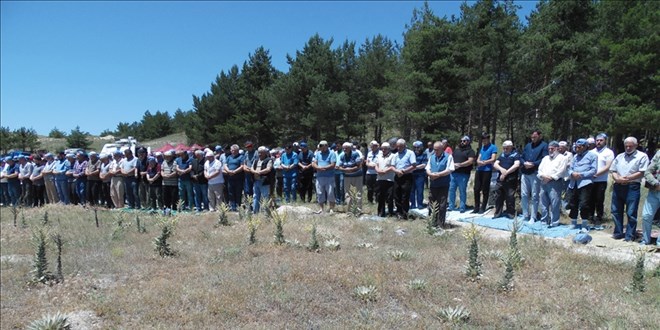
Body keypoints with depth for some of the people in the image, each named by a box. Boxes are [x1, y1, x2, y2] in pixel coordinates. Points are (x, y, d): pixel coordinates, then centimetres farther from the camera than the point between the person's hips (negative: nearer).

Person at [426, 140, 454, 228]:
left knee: (442, 206, 0)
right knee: (431, 205, 8)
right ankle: (432, 223, 18)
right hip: (433, 185, 5)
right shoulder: (432, 157, 13)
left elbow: (449, 170, -13)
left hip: (443, 185, -5)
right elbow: (427, 169, 9)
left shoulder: (448, 157, -4)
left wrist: (438, 175, -18)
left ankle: (440, 225, 7)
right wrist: (431, 174, -13)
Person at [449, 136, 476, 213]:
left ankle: (462, 207, 6)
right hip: (453, 173, 6)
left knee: (462, 191, -1)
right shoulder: (456, 150, 20)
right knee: (451, 190, 7)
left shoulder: (470, 151, 1)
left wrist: (459, 165, -18)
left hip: (463, 174, -6)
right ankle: (451, 206, 15)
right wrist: (452, 164, -3)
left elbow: (470, 161, -12)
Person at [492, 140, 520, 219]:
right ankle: (498, 213, 18)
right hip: (500, 180, 6)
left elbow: (516, 165, -15)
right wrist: (501, 169, -12)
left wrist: (506, 173, -15)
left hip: (510, 180, -6)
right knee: (498, 197, 8)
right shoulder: (502, 155, 17)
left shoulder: (515, 154, 0)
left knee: (510, 197, -3)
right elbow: (495, 164, 10)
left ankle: (511, 213, 9)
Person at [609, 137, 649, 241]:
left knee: (631, 213, -3)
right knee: (616, 211, 9)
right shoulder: (619, 156, 17)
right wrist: (617, 178, -8)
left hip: (632, 187, -5)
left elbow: (642, 172, -9)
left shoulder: (642, 156, 0)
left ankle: (629, 236, 5)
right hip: (618, 187, 5)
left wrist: (627, 178, -15)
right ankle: (618, 233, 20)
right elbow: (613, 171, 13)